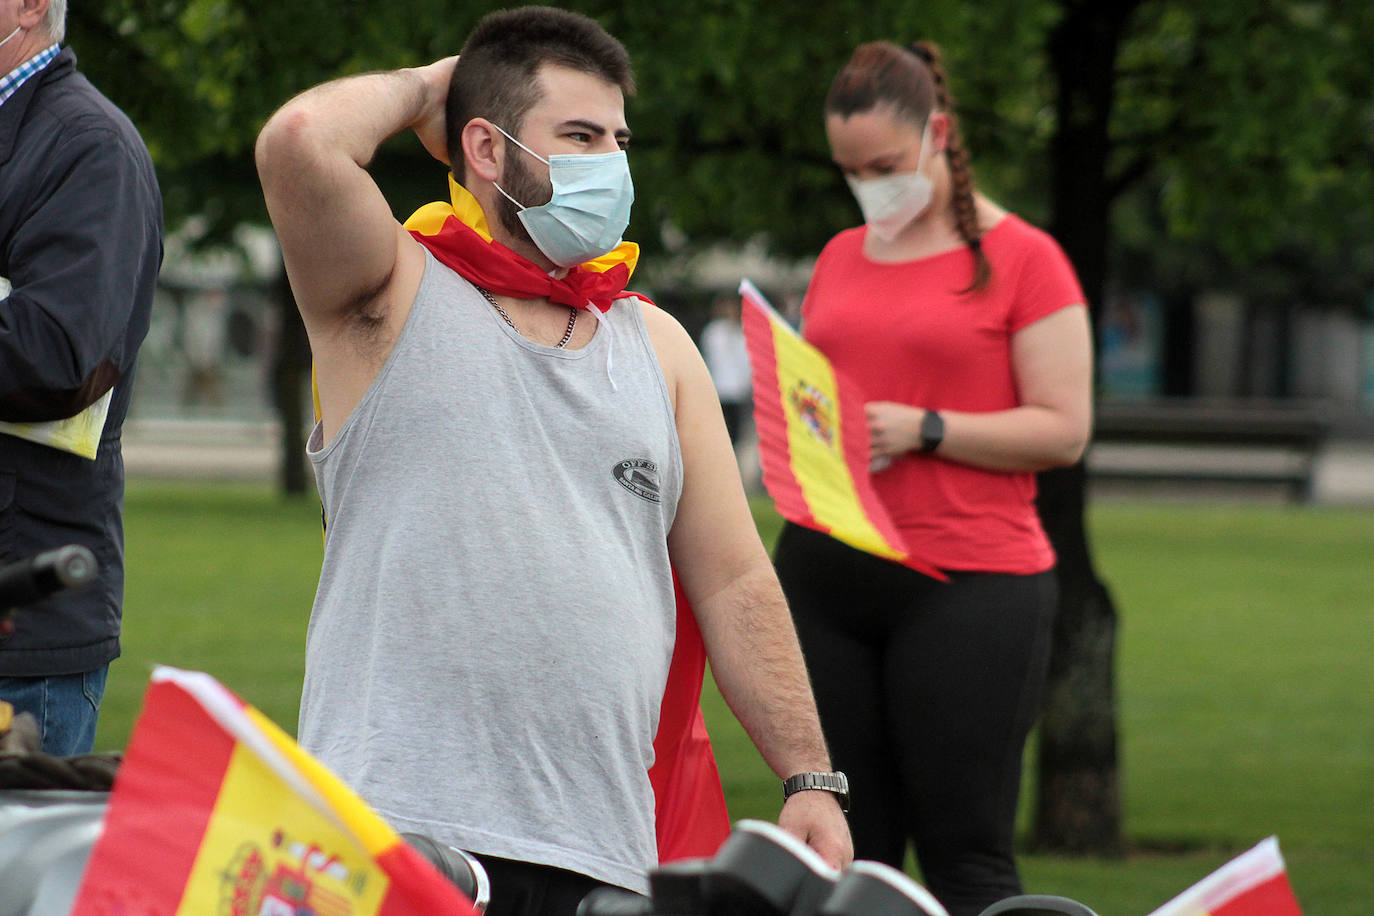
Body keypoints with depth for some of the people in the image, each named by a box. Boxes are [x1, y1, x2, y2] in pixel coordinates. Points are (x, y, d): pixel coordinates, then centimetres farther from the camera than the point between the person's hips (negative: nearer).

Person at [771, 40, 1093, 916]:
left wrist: (924, 430, -14)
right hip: (825, 573, 5)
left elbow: (1063, 431, -4)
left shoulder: (1022, 257, 1)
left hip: (969, 583, -5)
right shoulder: (839, 259, 18)